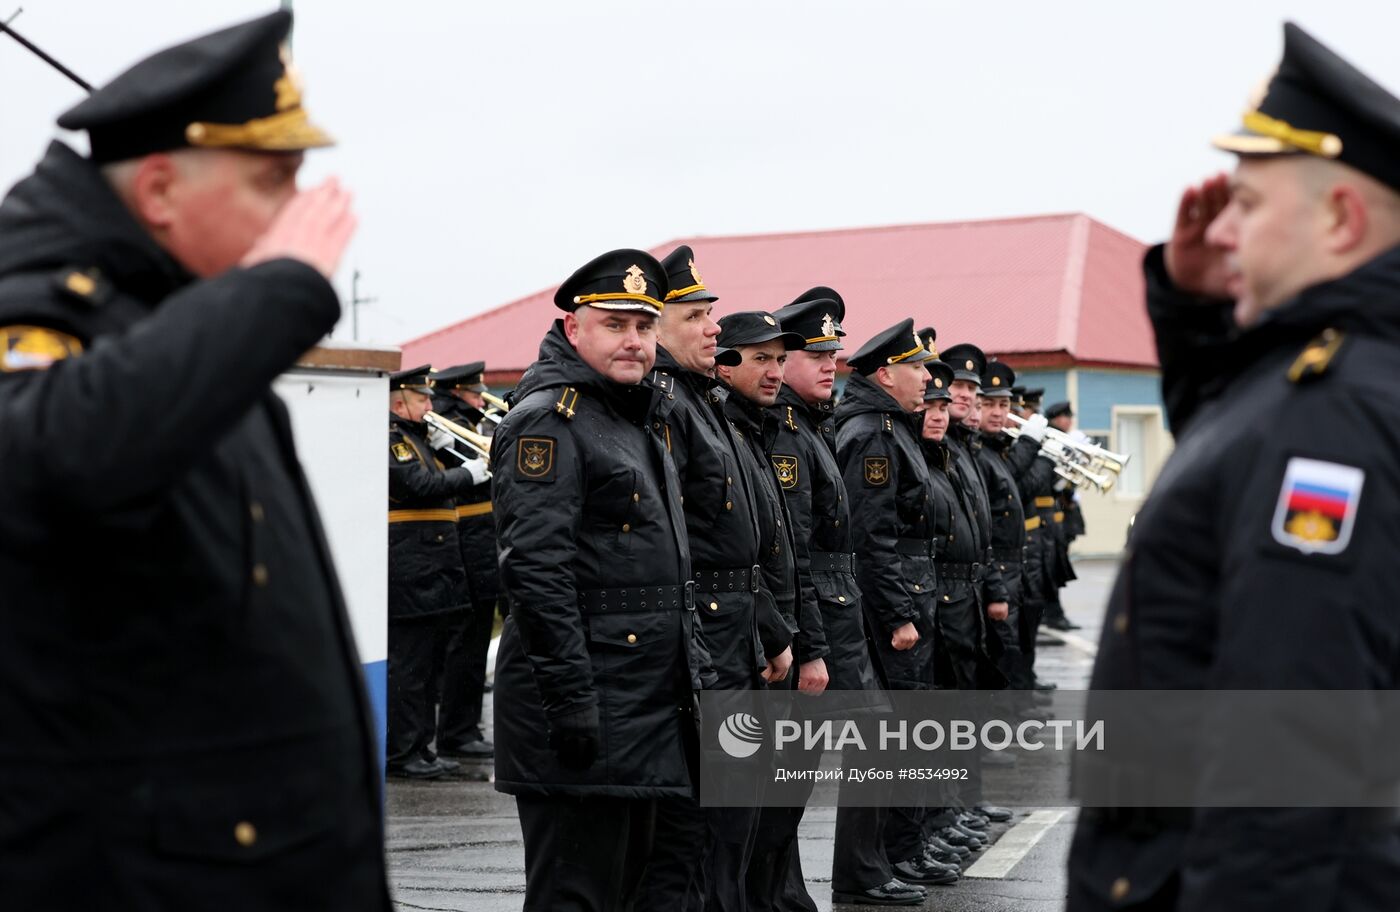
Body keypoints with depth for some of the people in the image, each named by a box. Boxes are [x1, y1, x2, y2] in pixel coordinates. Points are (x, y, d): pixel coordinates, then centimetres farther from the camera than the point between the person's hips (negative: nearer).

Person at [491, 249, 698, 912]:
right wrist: (571, 700, -24)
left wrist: (685, 678, 21)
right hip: (585, 711, -10)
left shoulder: (645, 422, 18)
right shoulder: (548, 421, -12)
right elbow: (534, 570, -21)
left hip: (646, 704, 10)